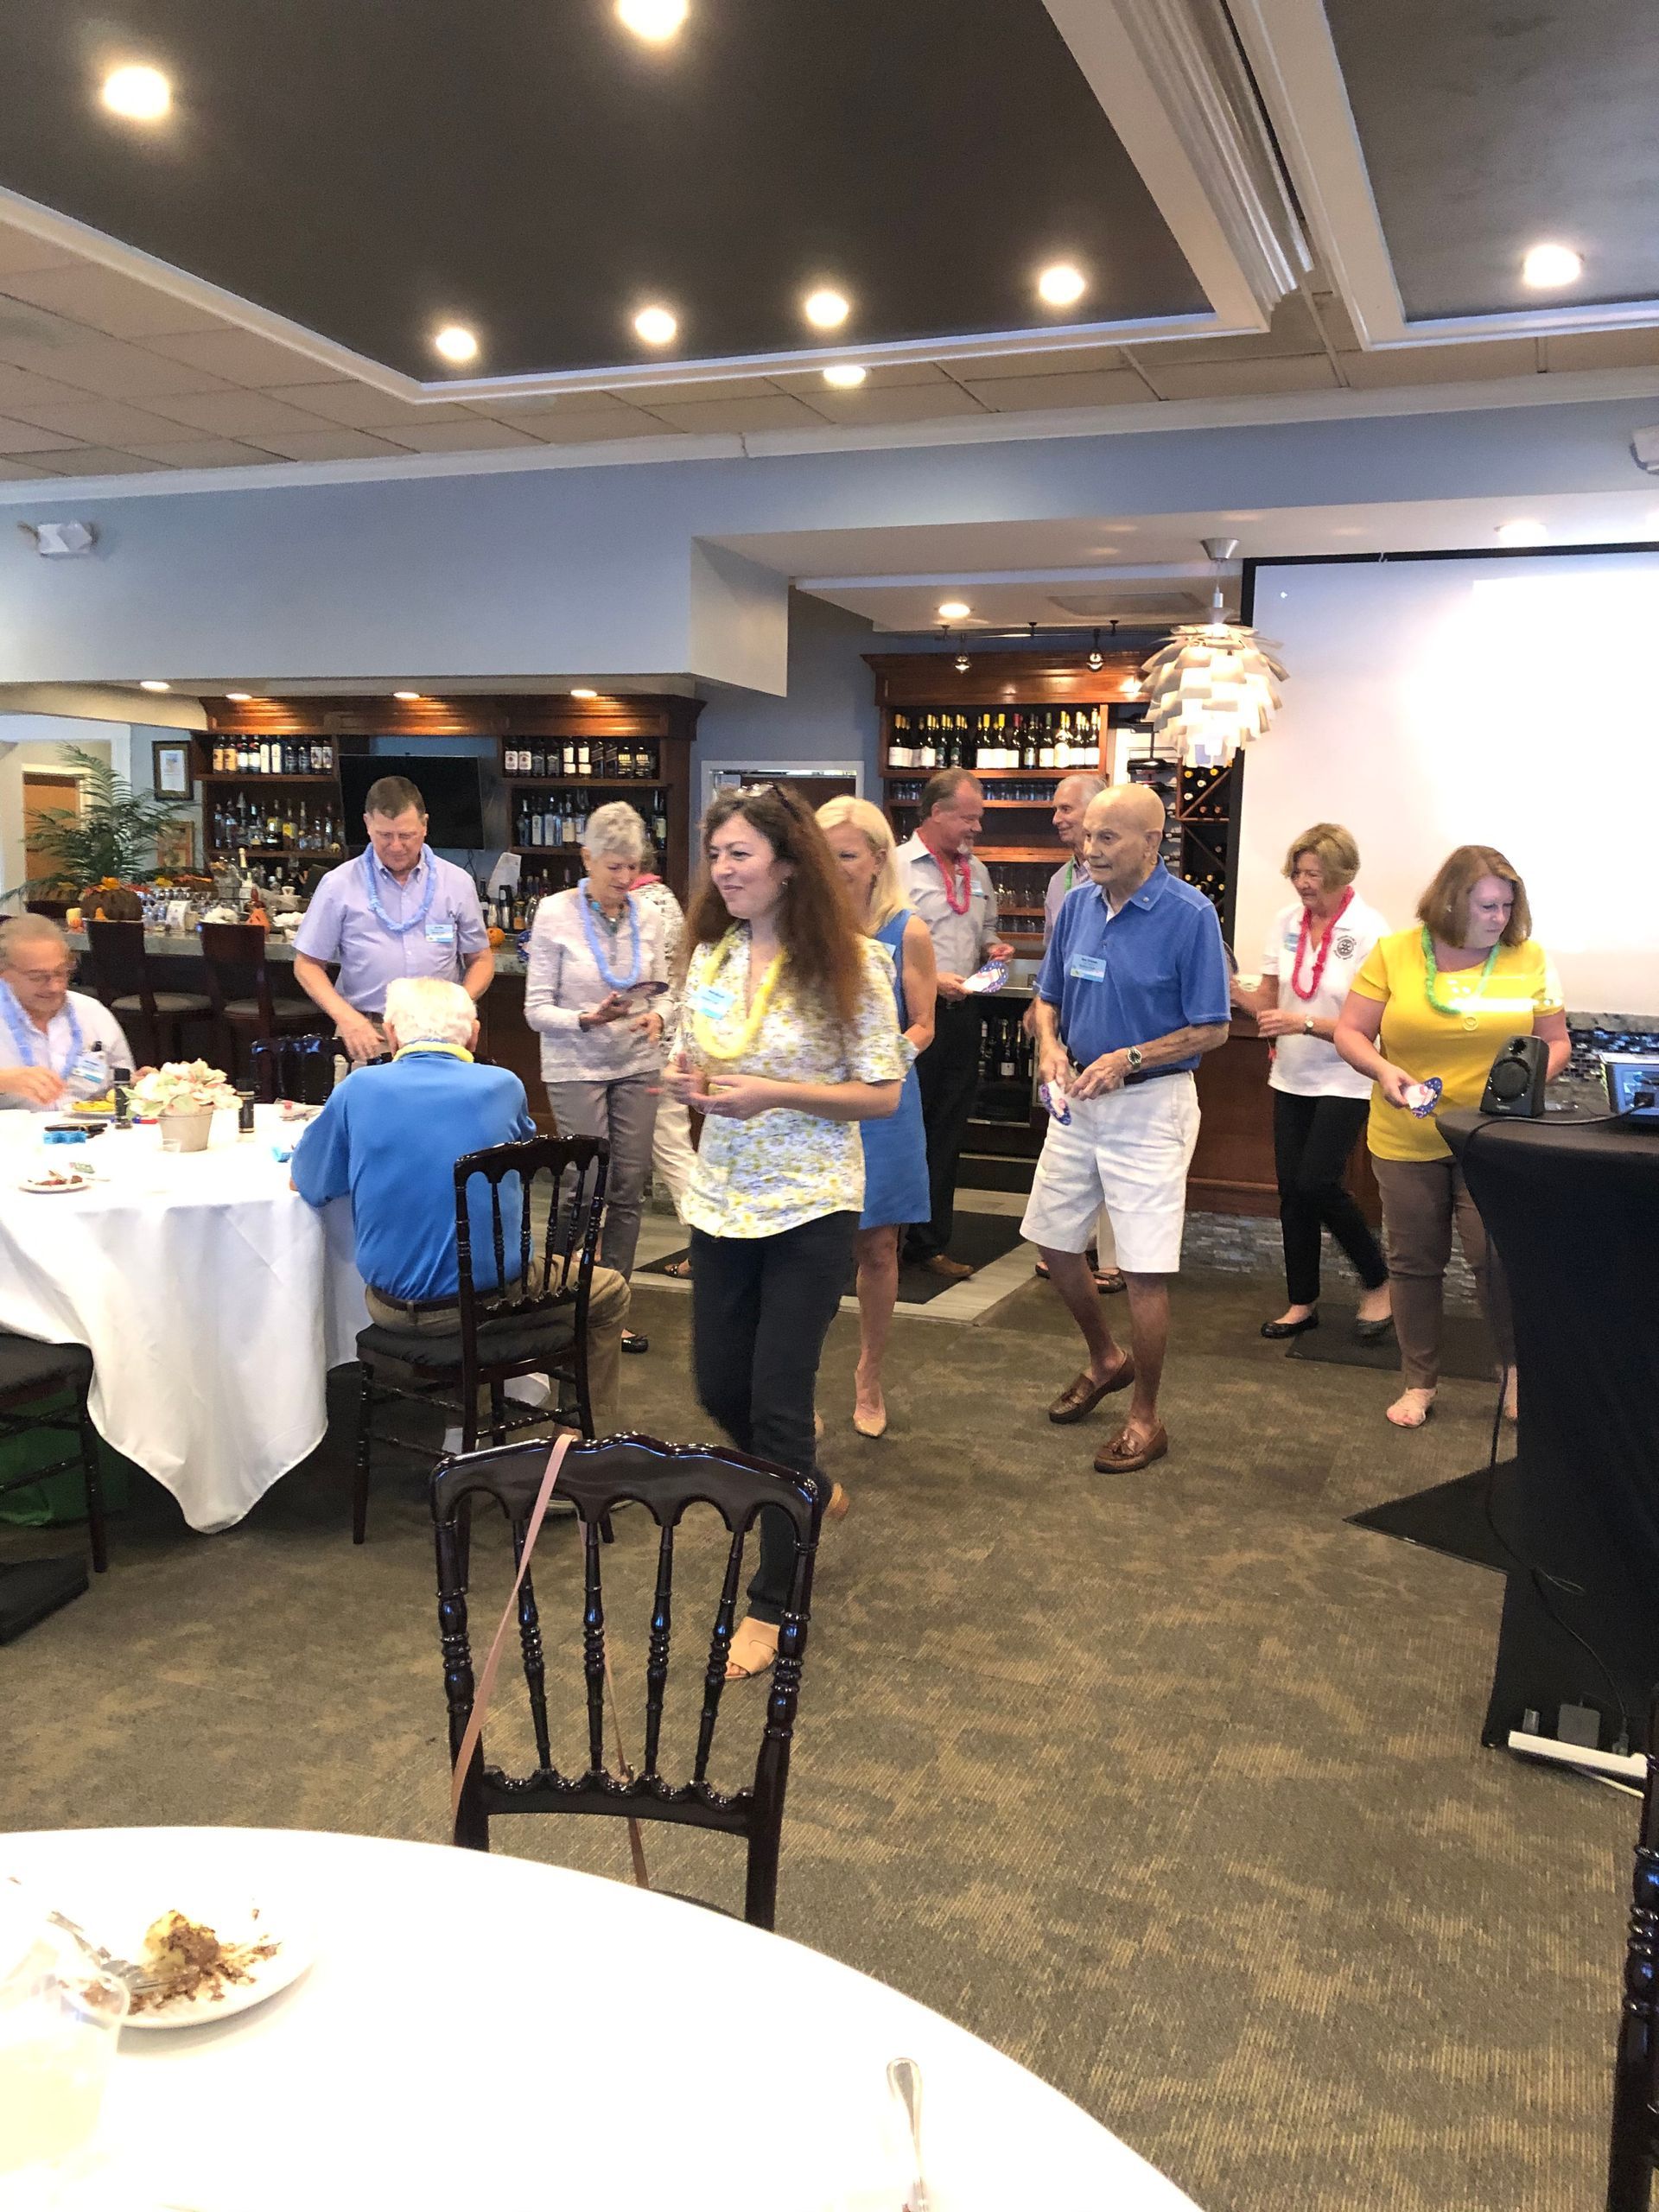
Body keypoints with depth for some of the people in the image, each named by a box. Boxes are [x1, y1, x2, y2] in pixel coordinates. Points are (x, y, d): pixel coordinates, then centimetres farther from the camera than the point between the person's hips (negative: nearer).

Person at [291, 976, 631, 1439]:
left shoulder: (358, 1090, -5)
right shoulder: (503, 1086, -4)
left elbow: (303, 1183, 9)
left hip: (396, 1309, 2)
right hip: (494, 1295, -2)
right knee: (610, 1293, 26)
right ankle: (595, 1447, 30)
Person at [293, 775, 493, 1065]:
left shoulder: (457, 883, 7)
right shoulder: (339, 885, 3)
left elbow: (481, 959, 14)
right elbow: (308, 964, 7)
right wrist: (346, 1016, -9)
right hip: (368, 1034, -1)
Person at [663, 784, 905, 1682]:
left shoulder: (848, 962, -12)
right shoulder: (707, 957, 4)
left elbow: (884, 1096, -10)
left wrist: (777, 1092, -22)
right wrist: (687, 1083, -8)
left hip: (811, 1206, -6)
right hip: (722, 1198, 6)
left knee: (777, 1400, -1)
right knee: (721, 1388, 13)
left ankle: (773, 1602, 17)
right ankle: (808, 1488, 45)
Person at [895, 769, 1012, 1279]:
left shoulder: (975, 871, 15)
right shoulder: (899, 867, -8)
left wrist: (993, 947, 6)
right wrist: (932, 979, -20)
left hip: (962, 1013, 7)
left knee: (947, 1135, 11)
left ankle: (930, 1243, 20)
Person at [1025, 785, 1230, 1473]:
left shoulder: (1190, 914, -14)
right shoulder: (1078, 905, 3)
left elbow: (1212, 1029, -11)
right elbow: (1049, 997, 13)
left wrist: (1128, 1059, -21)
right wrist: (1052, 1047, -7)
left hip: (1150, 1105, -6)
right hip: (1078, 1101, 6)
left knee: (1143, 1268, -3)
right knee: (1053, 1242, 14)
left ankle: (1144, 1418, 15)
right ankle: (1105, 1359, 40)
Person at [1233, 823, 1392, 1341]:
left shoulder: (1368, 930, -14)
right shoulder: (1286, 921, 1)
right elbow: (1268, 1001, 5)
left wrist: (1303, 1023, -28)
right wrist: (1235, 992, -15)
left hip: (1344, 1081, -5)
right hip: (1291, 1079, 5)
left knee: (1317, 1184, -14)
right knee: (1291, 1190, 6)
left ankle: (1376, 1282, 10)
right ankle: (1303, 1302, 21)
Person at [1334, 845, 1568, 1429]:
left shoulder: (1528, 958, 0)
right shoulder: (1393, 954, -2)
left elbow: (1557, 1042, 7)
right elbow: (1350, 1033, -1)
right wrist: (1382, 1070, -20)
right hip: (1406, 1139, 1)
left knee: (1497, 1255, -7)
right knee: (1414, 1261, 10)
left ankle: (1518, 1368, 19)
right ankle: (1419, 1382, 26)